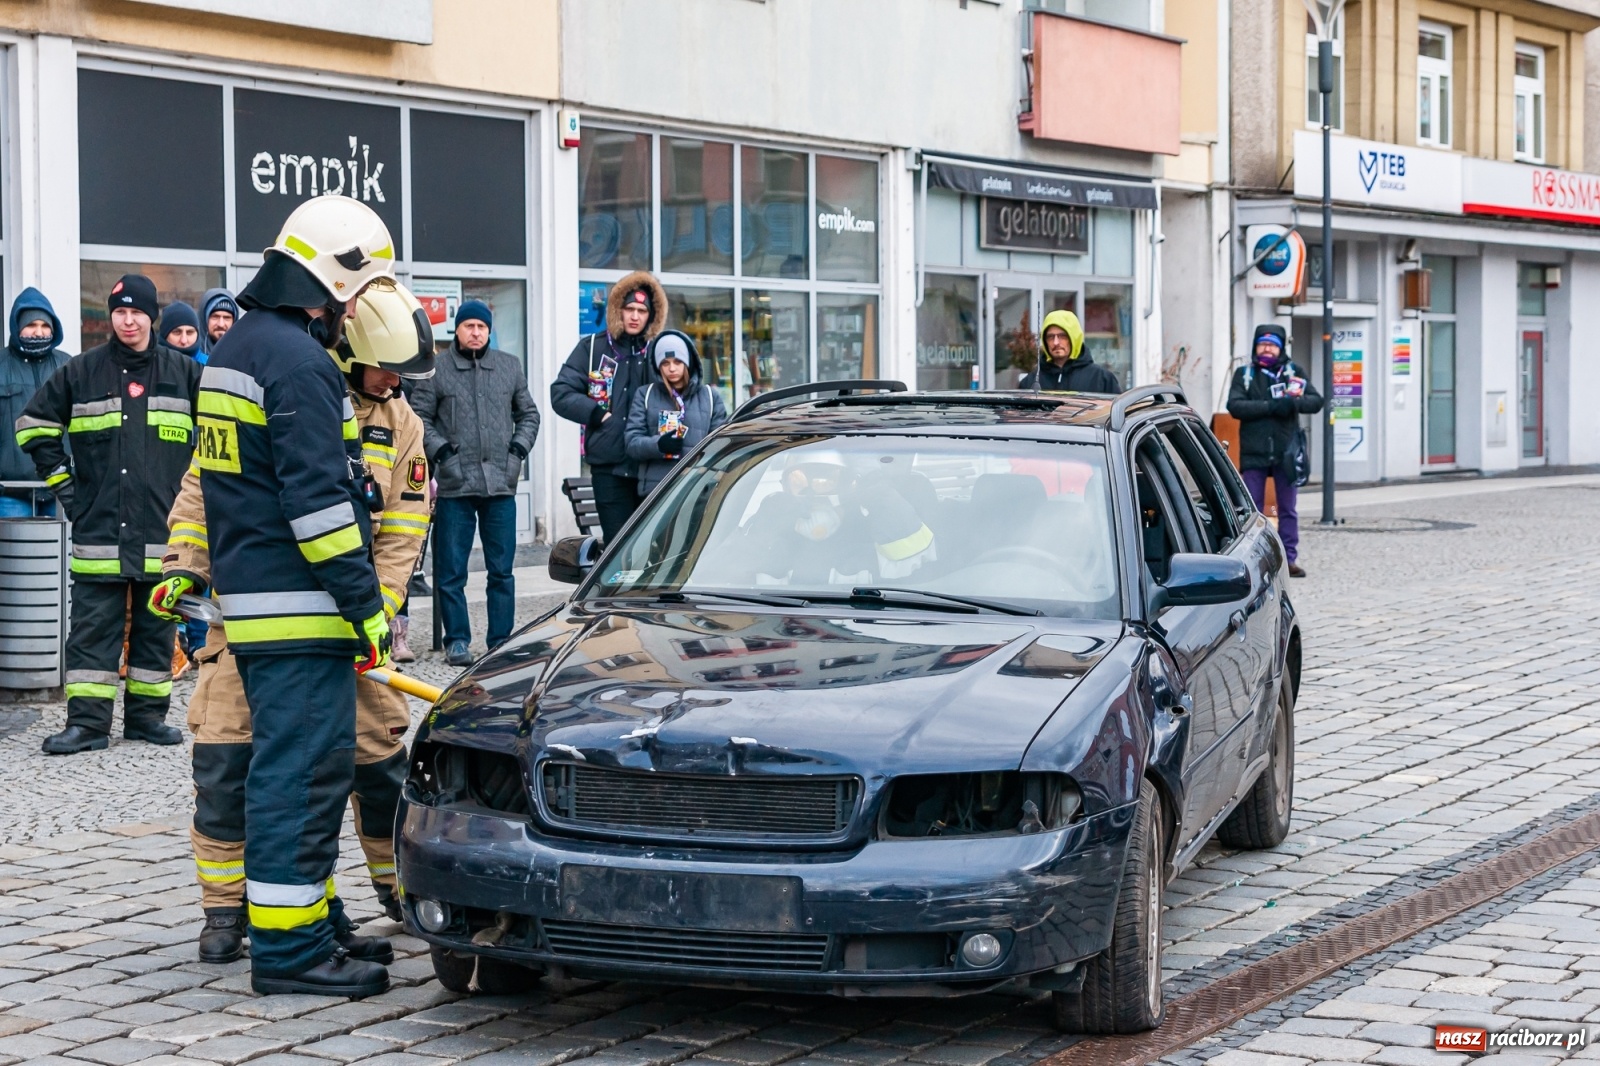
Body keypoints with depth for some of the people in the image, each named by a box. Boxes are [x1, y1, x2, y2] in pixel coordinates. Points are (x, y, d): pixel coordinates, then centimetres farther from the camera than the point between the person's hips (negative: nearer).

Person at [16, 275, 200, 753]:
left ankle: (147, 713, 17)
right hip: (98, 529, -1)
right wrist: (60, 479, 6)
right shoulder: (83, 372, 4)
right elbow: (34, 423, 13)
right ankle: (87, 721, 0)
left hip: (163, 529, 1)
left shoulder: (185, 373, 4)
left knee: (155, 626, 8)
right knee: (93, 626, -1)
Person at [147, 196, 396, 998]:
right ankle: (289, 948, -6)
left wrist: (190, 574, 32)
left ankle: (313, 923, 23)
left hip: (249, 597, 11)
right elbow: (318, 501, -21)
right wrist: (367, 605, -19)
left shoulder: (233, 350, 18)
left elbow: (221, 479, 25)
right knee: (302, 773, -8)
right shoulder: (298, 362, -16)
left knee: (291, 768, 16)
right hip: (299, 609, -11)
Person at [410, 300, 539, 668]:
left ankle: (501, 640, 12)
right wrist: (440, 449, -11)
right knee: (451, 571, 0)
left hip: (501, 485, 2)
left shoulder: (510, 367, 12)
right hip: (454, 485, -2)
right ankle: (457, 640, 9)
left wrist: (519, 448, 3)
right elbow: (419, 418, 1)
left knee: (502, 570, 5)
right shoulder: (437, 370, 1)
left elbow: (528, 414, 17)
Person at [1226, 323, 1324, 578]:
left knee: (1288, 509, 7)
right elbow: (1235, 406, -10)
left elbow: (1316, 401, 1)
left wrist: (1294, 402, -20)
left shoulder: (1293, 372, 7)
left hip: (1286, 452, 1)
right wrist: (1271, 406, -19)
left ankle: (1290, 558, 13)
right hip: (1254, 452, -1)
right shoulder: (1244, 374, 4)